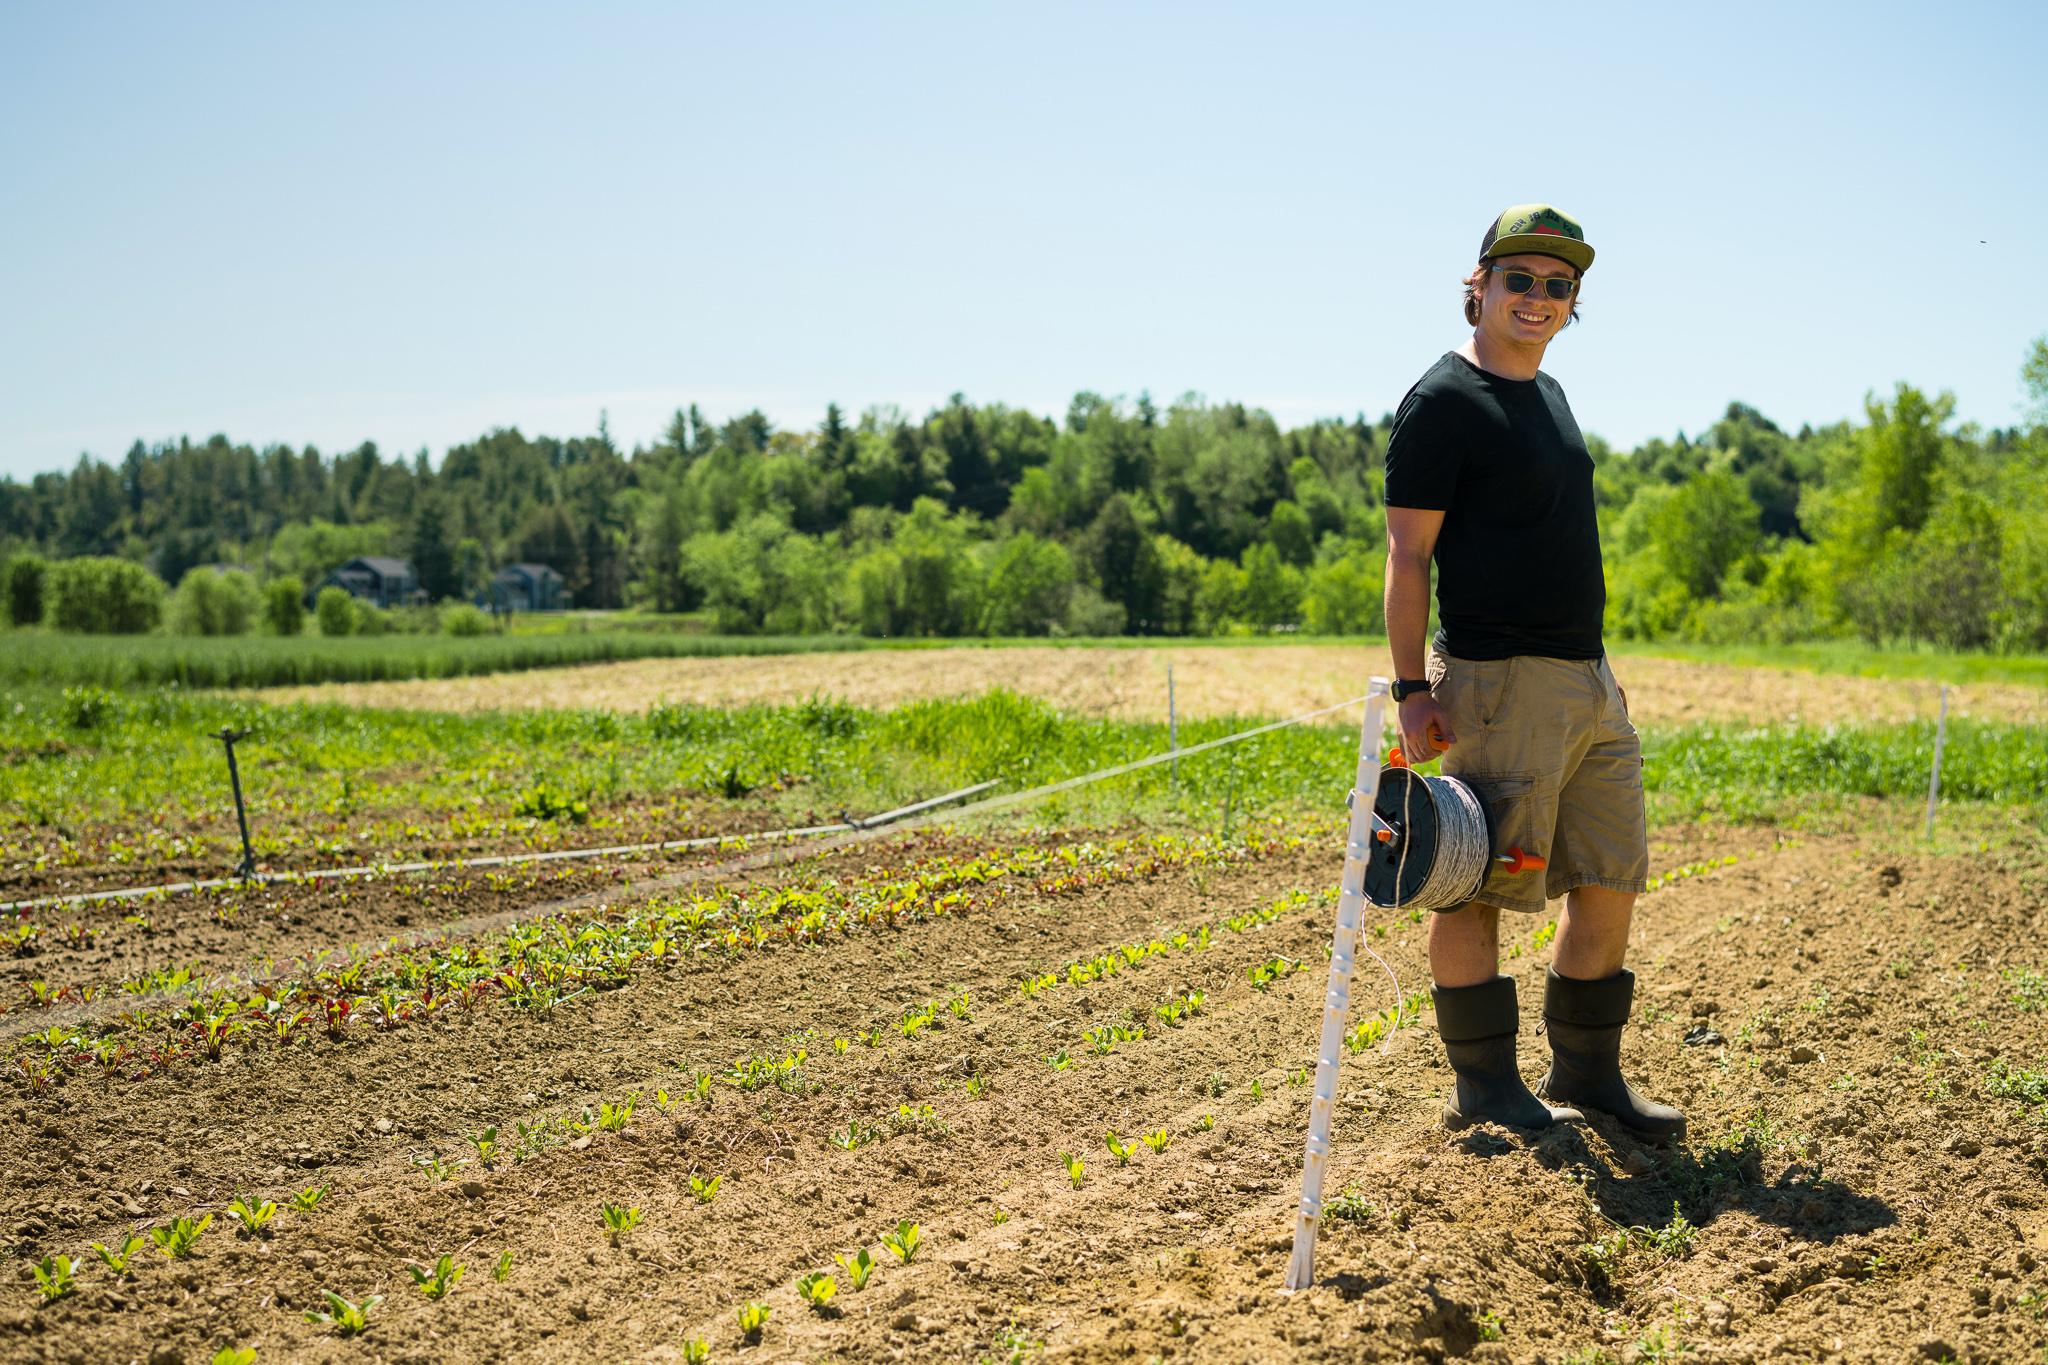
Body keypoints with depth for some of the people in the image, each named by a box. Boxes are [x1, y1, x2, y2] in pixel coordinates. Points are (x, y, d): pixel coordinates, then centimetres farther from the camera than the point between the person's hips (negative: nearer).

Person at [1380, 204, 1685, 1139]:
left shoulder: (1549, 396, 17)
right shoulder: (1442, 403, -9)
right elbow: (1406, 555, -12)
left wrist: (1591, 666, 21)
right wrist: (1411, 692, -17)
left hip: (1588, 679, 9)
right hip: (1498, 684, -9)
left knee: (1612, 881, 11)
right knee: (1476, 886, -1)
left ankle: (1587, 1072, 22)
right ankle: (1482, 1087, 11)